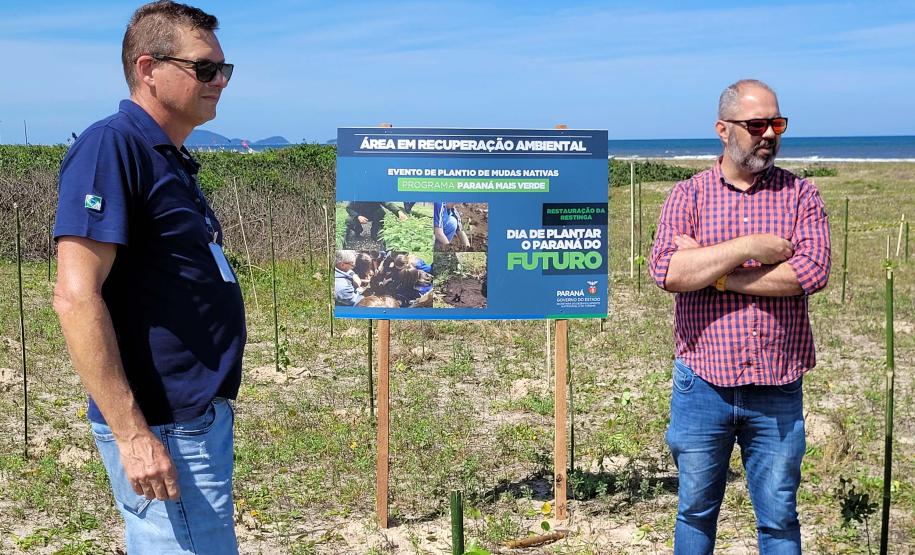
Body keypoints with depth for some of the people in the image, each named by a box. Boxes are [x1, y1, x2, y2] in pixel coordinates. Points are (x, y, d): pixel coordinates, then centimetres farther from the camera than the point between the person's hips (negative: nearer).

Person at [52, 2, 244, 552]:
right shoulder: (111, 145, -14)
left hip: (202, 417, 9)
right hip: (162, 429, -9)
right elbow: (77, 297, -21)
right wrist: (132, 435, -24)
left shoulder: (171, 160, 14)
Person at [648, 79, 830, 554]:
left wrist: (711, 272, -14)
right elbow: (665, 270, -14)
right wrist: (751, 247, -17)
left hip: (777, 391, 0)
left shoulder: (800, 195, 3)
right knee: (696, 510, 15)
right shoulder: (688, 195, 2)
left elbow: (813, 271, -15)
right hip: (703, 386, 0)